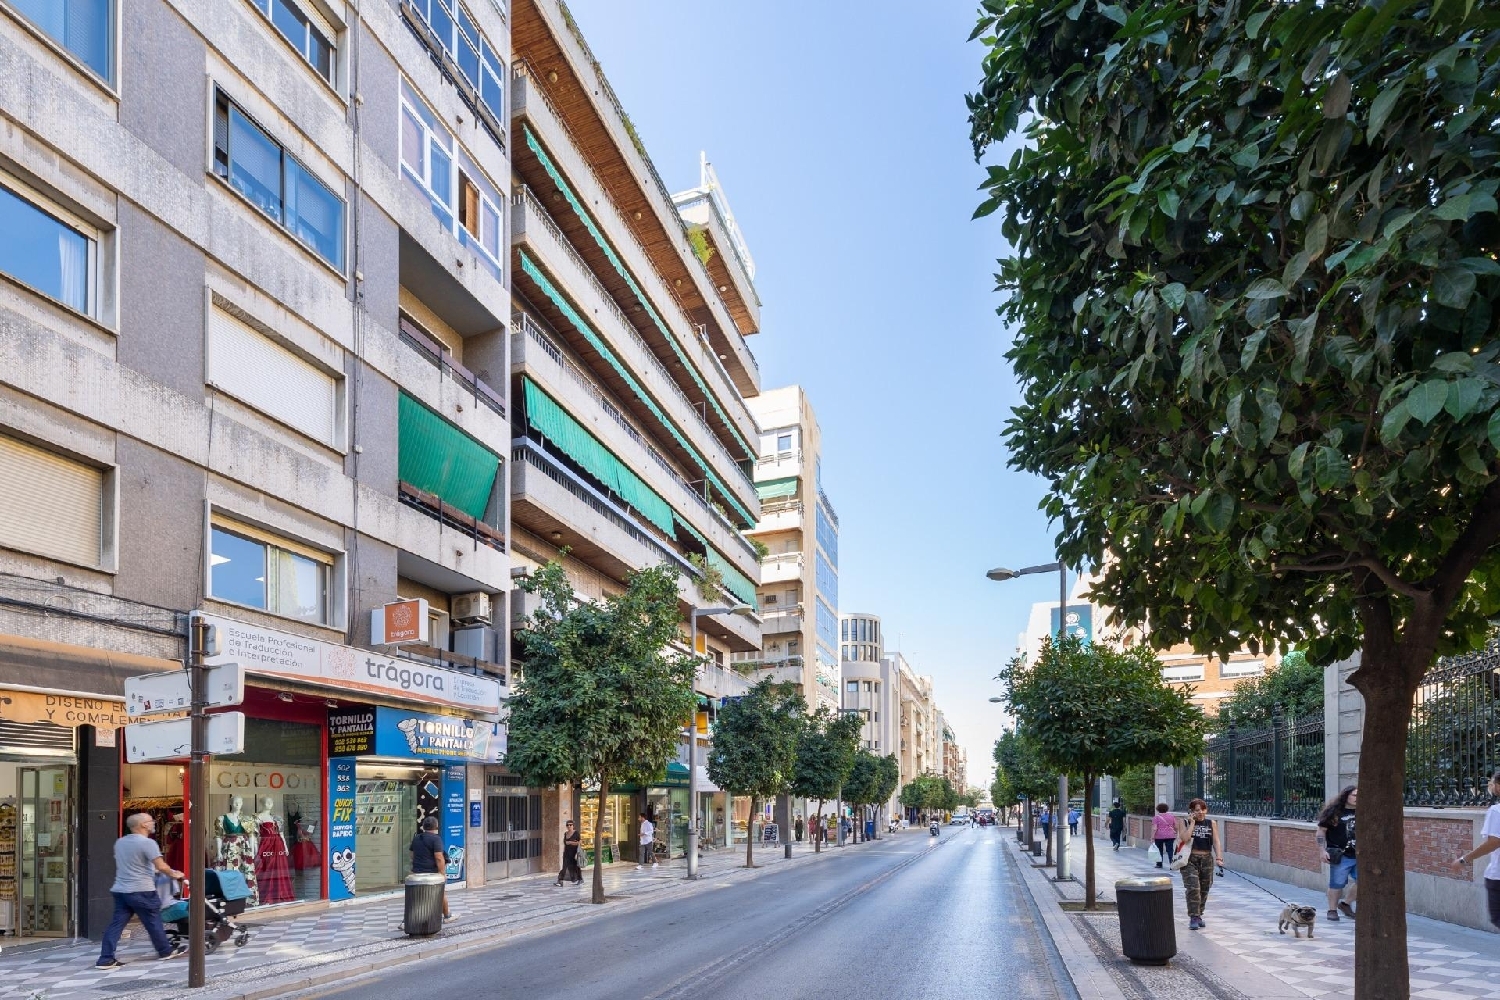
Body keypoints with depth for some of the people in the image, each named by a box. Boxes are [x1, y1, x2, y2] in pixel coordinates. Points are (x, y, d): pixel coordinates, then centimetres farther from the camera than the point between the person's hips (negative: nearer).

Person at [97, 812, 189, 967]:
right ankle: (166, 951, 19)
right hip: (141, 891, -7)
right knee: (153, 922, 6)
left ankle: (106, 959, -1)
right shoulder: (147, 843, -14)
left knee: (117, 924, 5)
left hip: (120, 889, 7)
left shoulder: (120, 842, 13)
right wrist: (174, 874, 3)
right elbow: (161, 866, -16)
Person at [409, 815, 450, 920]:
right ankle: (447, 916, 29)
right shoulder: (436, 839, -13)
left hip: (417, 872, 5)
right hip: (432, 872, -5)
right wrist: (442, 873, -17)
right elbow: (439, 858, -20)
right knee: (442, 894, 15)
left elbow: (412, 855, 19)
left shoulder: (416, 838, 10)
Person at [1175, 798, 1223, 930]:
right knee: (1193, 888, -15)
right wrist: (1192, 823, -11)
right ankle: (1193, 917, -13)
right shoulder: (1185, 823, 0)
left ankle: (1199, 915, 24)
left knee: (1204, 889, 8)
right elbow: (1185, 838, -15)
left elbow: (1216, 841, 2)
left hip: (1206, 860, 3)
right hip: (1190, 860, -3)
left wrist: (1219, 857, -10)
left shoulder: (1212, 823, 7)